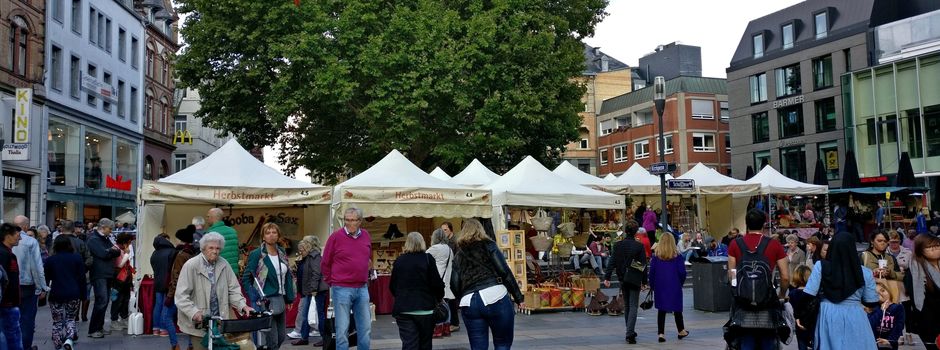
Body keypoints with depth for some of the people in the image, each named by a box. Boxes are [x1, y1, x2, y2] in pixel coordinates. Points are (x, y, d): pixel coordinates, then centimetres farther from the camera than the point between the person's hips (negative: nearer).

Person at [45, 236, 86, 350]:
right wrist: (83, 295, 6)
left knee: (57, 322, 10)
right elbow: (82, 278, 1)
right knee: (70, 319, 12)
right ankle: (69, 339, -13)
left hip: (56, 295, 0)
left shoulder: (50, 260, 2)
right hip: (74, 294, 0)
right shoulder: (77, 258, 1)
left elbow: (46, 278, 6)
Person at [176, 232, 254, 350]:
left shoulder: (224, 265, 4)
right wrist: (193, 312, -23)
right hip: (198, 322, -3)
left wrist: (242, 306, -6)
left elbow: (233, 289, 9)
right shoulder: (191, 265, -8)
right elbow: (181, 295, -11)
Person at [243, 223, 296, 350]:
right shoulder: (257, 254, -9)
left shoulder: (282, 253, 10)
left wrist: (290, 298, 13)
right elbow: (246, 279, -8)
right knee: (272, 339, -6)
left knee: (281, 336, 12)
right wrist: (255, 299, -14)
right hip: (266, 301, -7)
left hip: (280, 300, 7)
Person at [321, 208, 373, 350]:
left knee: (366, 328, 10)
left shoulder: (366, 235, 7)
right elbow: (325, 263, 0)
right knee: (342, 329, -1)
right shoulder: (336, 236, -7)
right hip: (342, 289, -5)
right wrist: (333, 282, 5)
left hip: (362, 289, 5)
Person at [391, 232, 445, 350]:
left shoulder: (399, 261, 4)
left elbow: (392, 286, 9)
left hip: (403, 309, 1)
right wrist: (439, 298, 11)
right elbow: (436, 283, -8)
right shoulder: (428, 259, -4)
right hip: (425, 308, -1)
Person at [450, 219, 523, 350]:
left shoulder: (458, 255, 17)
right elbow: (505, 272, -1)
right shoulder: (488, 246, 8)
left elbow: (454, 286, 10)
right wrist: (518, 298, 1)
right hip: (495, 297, -3)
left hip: (469, 303, 3)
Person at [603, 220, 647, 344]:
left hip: (623, 279, 3)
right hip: (635, 280, -3)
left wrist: (607, 277, -3)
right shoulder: (639, 246, -8)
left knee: (626, 306, 16)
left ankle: (630, 332, 25)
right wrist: (644, 281, 1)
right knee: (633, 306, -2)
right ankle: (630, 334, -14)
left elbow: (612, 262, -4)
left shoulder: (618, 245, -2)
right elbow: (644, 265, -6)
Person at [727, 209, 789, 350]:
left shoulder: (735, 244, 0)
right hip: (768, 302, -1)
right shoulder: (774, 245, -2)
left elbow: (731, 275, 0)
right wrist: (782, 295, 15)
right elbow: (785, 277, -2)